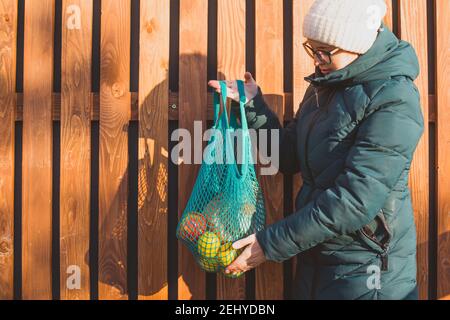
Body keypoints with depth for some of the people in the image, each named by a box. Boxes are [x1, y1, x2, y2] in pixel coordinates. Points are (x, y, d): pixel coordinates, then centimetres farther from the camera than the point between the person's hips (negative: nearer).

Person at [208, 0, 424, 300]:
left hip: (365, 271, -7)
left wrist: (271, 244, -22)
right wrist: (252, 106, -1)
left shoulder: (393, 102, -20)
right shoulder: (325, 85, 6)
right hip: (315, 256, 7)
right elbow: (290, 157, 11)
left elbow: (356, 201, -26)